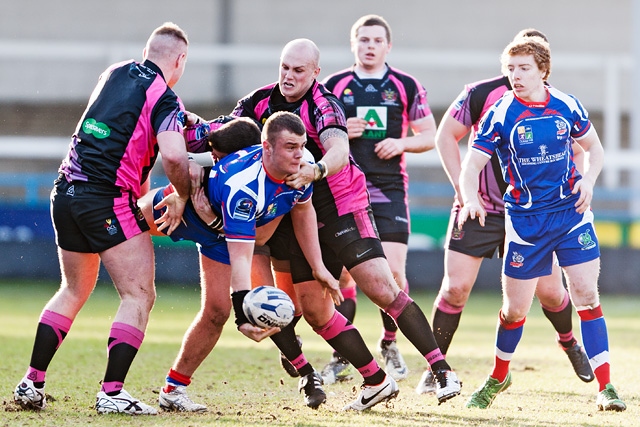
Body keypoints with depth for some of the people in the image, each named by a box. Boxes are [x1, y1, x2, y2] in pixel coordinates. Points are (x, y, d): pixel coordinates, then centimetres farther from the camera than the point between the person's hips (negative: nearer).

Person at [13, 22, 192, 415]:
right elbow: (173, 155, -23)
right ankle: (112, 393, -11)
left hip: (66, 191, 7)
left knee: (73, 291, 21)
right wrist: (182, 195, -6)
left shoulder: (115, 73, 13)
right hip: (109, 202, -7)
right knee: (139, 296, -1)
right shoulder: (164, 99, -8)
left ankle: (32, 383, 15)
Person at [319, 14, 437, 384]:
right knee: (342, 271, -3)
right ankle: (341, 354, 10)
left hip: (390, 190, -1)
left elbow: (430, 136, 9)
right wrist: (340, 132, -8)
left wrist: (401, 143, -10)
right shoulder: (334, 86, 7)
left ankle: (390, 344, 12)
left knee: (393, 270, -10)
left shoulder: (407, 86, 6)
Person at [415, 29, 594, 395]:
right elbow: (446, 135, 0)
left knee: (550, 291, 2)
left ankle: (570, 344, 33)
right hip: (479, 209, -2)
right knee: (456, 288, -8)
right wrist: (461, 186, -8)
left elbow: (579, 153, 11)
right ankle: (435, 369, 4)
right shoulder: (482, 94, -9)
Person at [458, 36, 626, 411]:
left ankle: (606, 388, -5)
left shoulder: (567, 106, -1)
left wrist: (588, 180, -6)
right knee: (514, 310, 5)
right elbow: (472, 165, -8)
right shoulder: (500, 114, -7)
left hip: (571, 211, 1)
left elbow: (594, 148, 14)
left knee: (587, 295, -9)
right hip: (525, 220, -1)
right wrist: (470, 199, -28)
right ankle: (498, 377, 32)